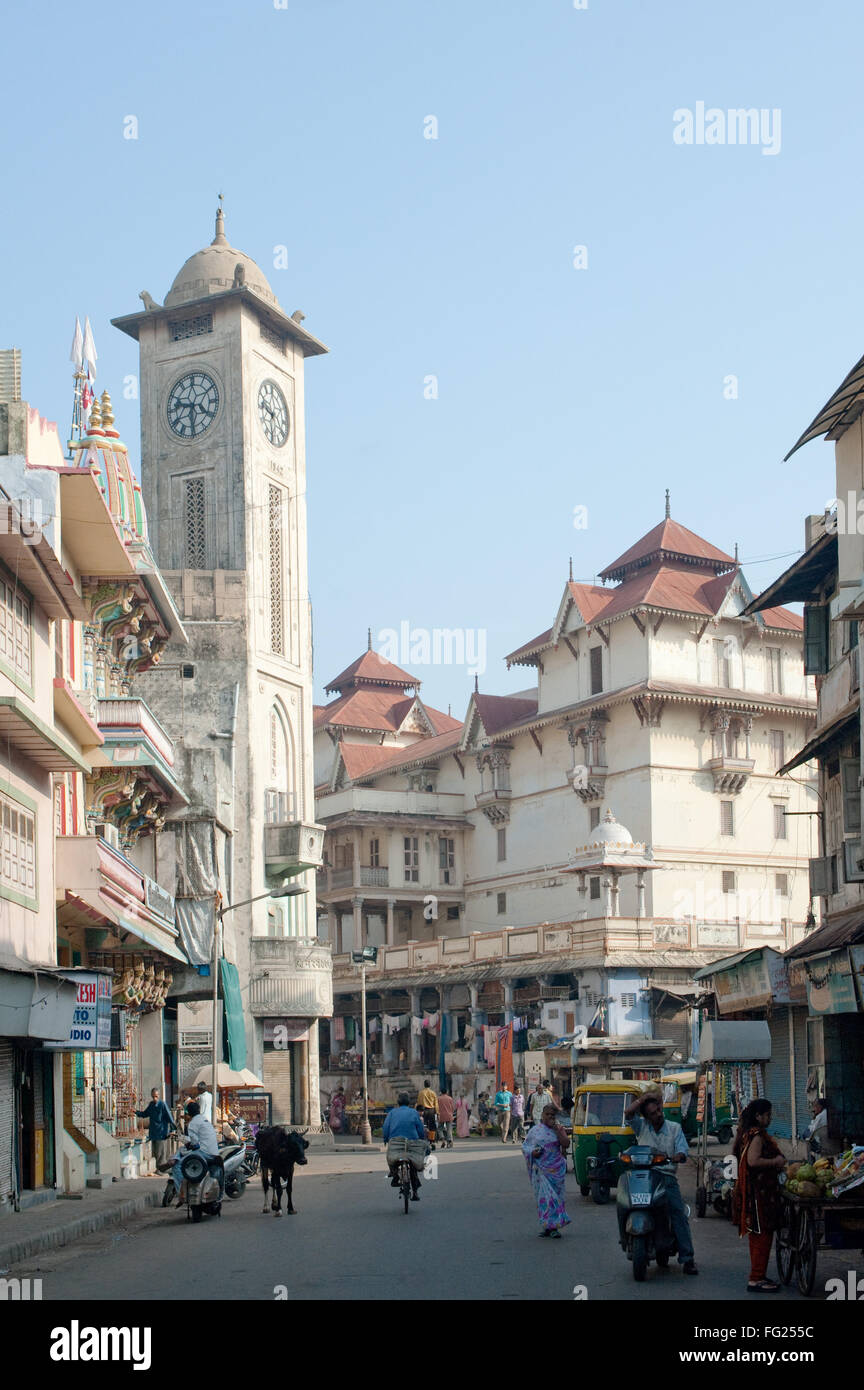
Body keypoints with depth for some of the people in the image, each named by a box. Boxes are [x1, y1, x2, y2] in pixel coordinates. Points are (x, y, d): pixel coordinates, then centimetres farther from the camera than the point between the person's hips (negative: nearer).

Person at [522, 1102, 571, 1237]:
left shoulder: (559, 1129, 6)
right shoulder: (534, 1130, 7)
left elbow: (565, 1143, -8)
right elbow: (525, 1146, 11)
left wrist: (556, 1129, -13)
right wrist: (532, 1153, -9)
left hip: (556, 1169, 0)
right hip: (541, 1169, 0)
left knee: (556, 1195, -1)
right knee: (545, 1196, -5)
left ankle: (553, 1227, 3)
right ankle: (549, 1226, 0)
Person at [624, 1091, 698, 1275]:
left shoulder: (675, 1128, 13)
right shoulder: (641, 1126, 12)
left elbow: (683, 1151, 5)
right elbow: (628, 1113, -7)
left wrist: (678, 1156, -18)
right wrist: (644, 1098, 0)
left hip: (667, 1176, 0)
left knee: (678, 1212, -13)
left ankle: (687, 1258, -12)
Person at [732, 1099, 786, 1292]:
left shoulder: (746, 1133, 13)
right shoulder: (757, 1135, -17)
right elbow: (753, 1161, -29)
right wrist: (776, 1162, -15)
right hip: (760, 1191, -11)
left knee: (757, 1234, 16)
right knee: (763, 1234, -7)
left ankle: (758, 1275, 23)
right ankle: (756, 1280, -5)